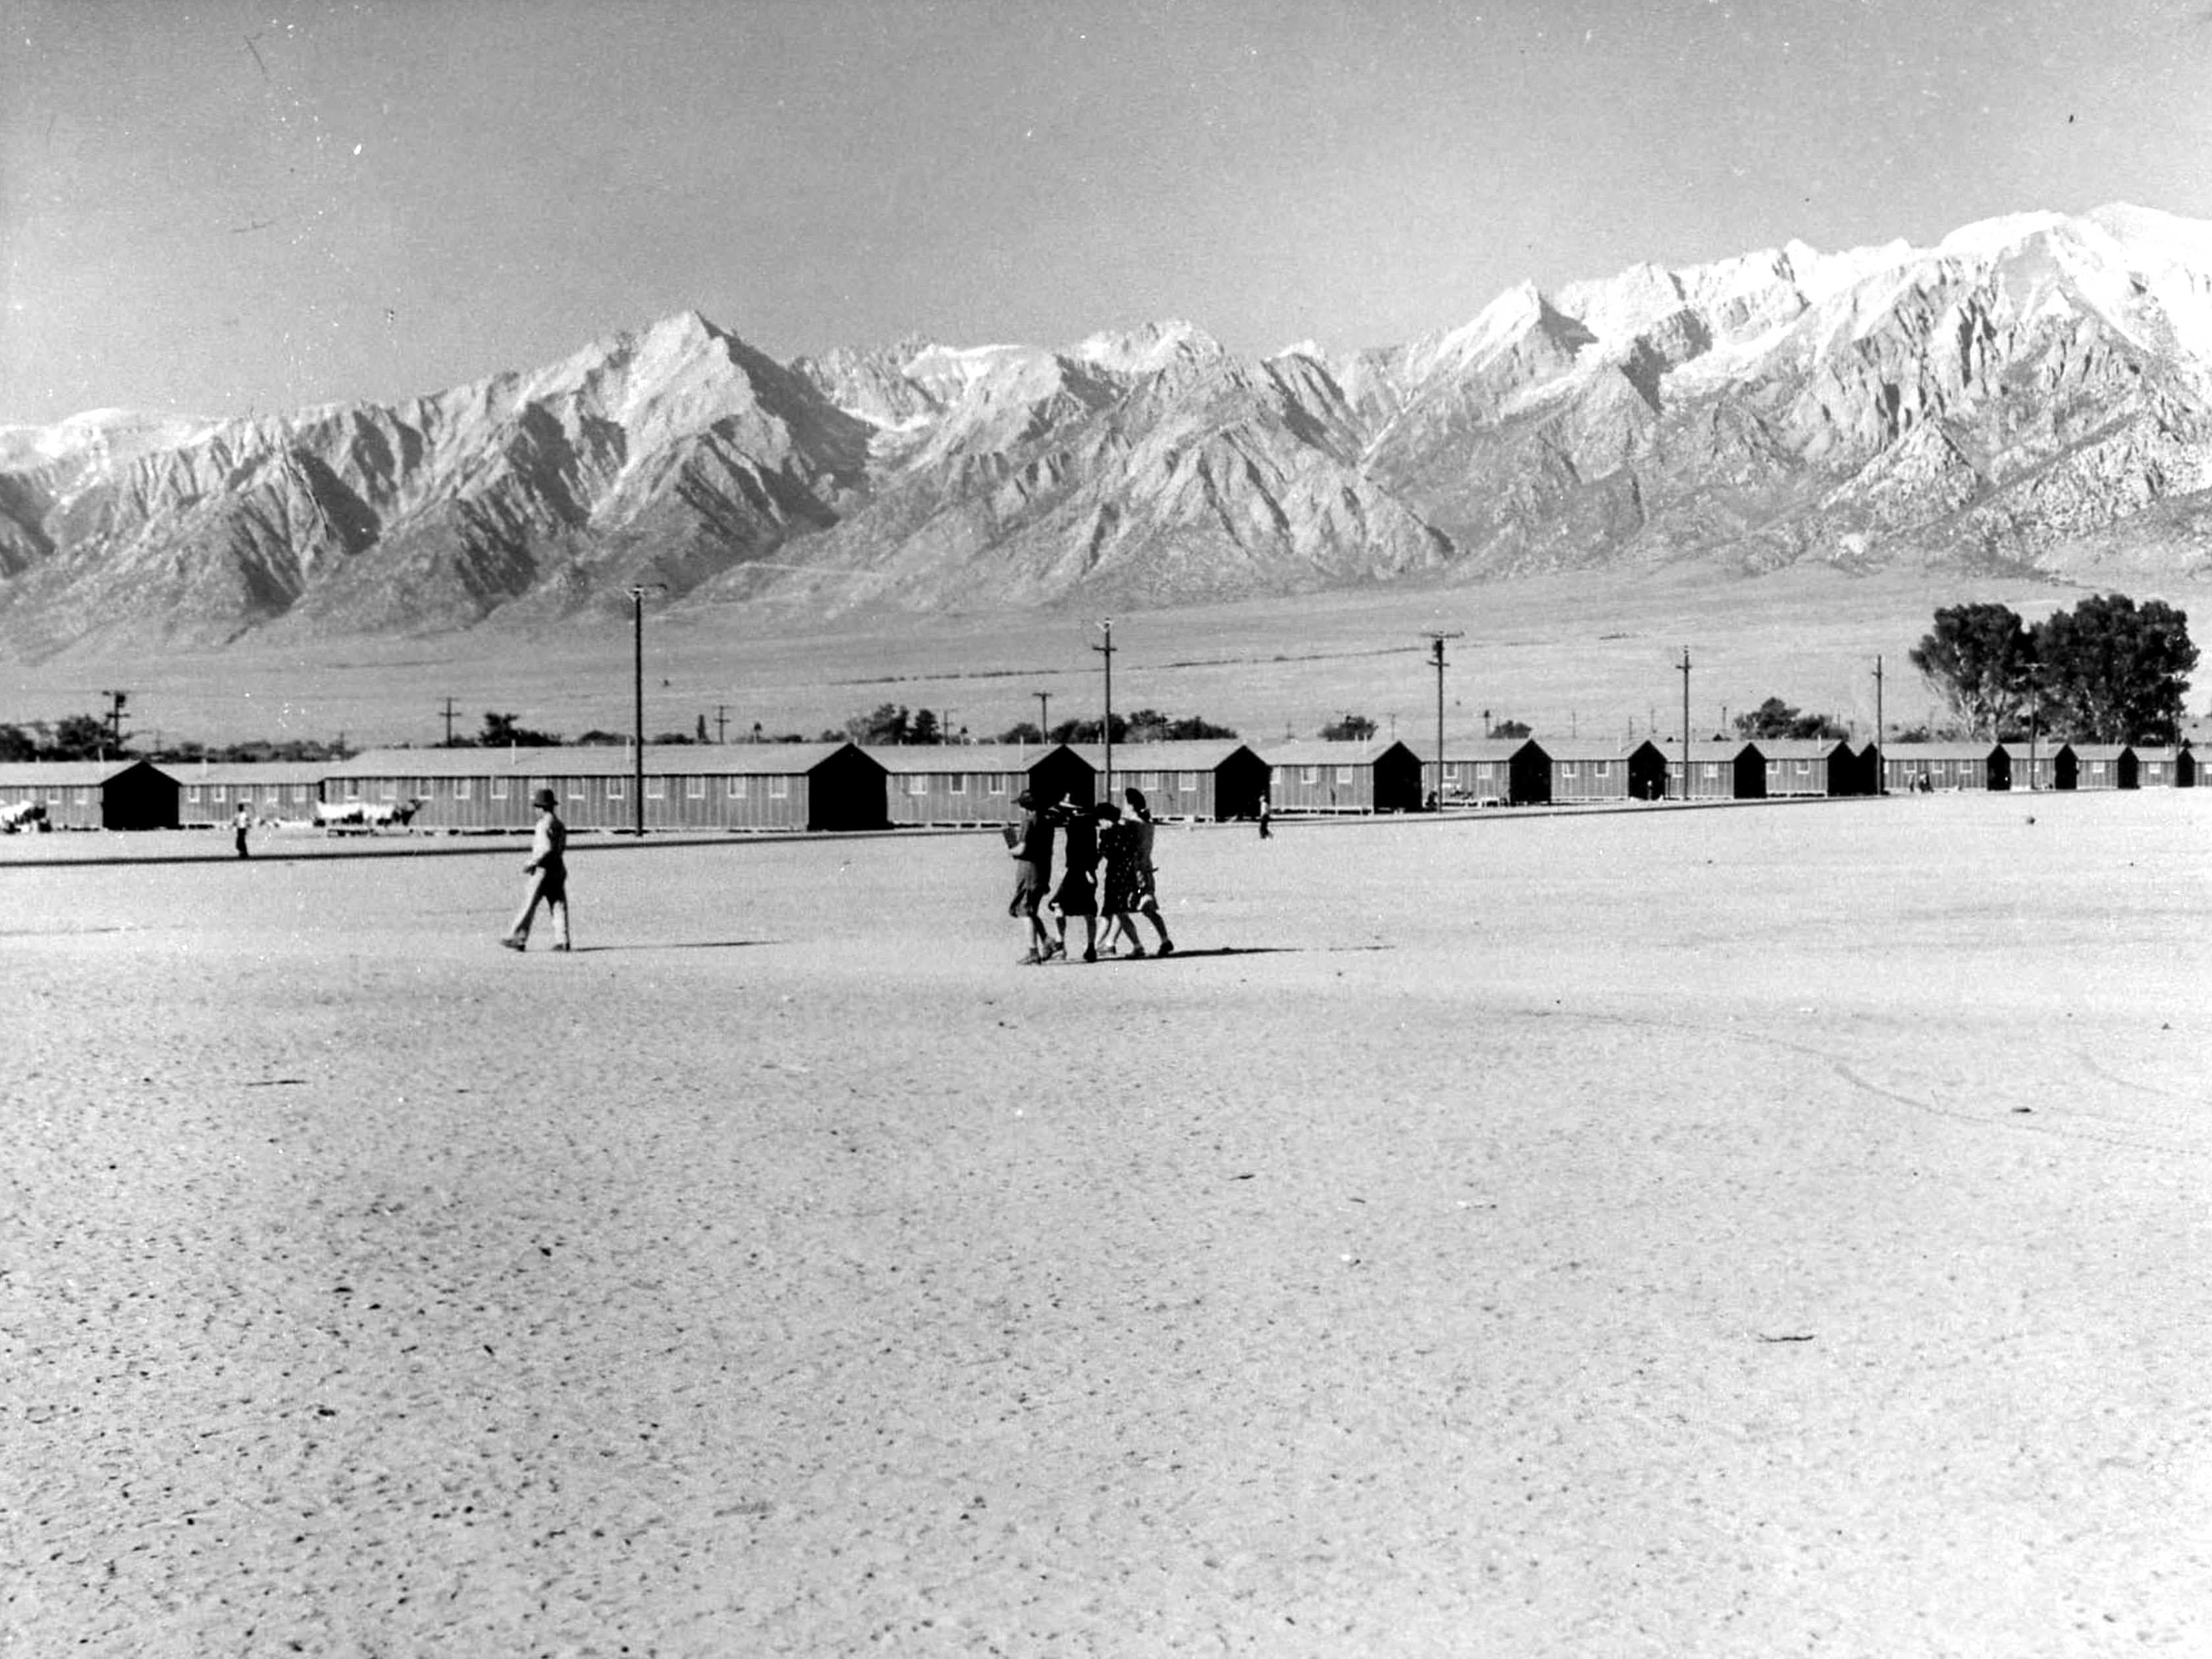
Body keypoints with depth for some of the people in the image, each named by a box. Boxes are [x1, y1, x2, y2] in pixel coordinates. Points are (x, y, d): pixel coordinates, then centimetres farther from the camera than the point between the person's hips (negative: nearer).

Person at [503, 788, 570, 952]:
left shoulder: (544, 824, -12)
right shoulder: (560, 825, 14)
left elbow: (546, 848, -22)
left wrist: (531, 863, -14)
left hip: (543, 870, -8)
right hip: (559, 869, 8)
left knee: (529, 905, -1)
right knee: (558, 906, 4)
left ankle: (517, 939, 2)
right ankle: (562, 941, -3)